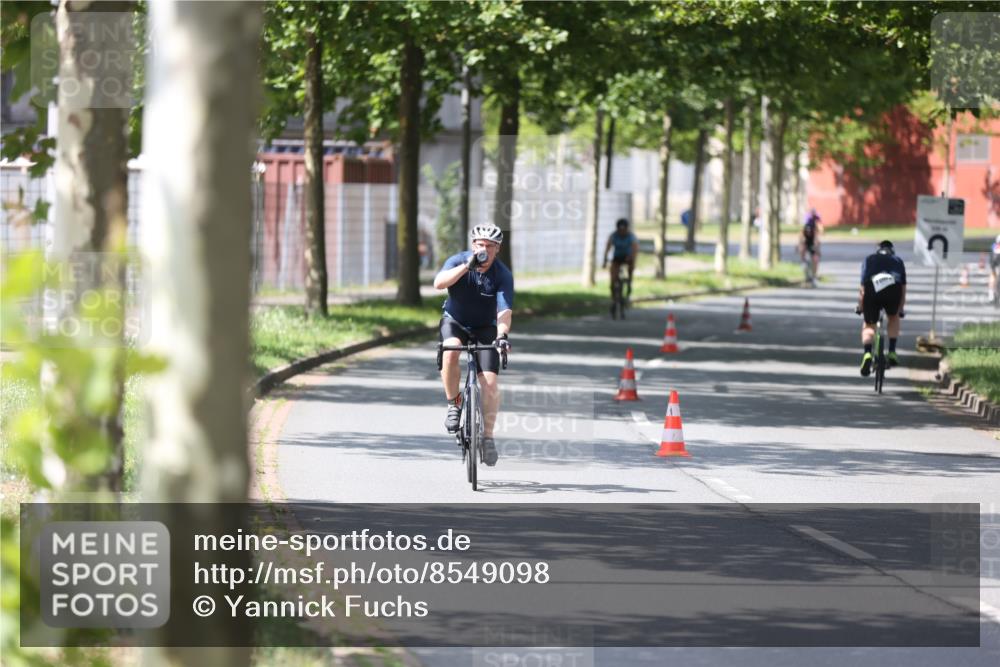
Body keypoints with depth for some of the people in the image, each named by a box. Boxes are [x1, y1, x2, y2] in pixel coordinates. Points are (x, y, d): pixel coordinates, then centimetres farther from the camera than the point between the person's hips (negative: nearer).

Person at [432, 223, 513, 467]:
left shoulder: (503, 274, -18)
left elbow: (504, 310, -29)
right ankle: (454, 404, -13)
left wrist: (502, 335, -48)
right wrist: (467, 266, -45)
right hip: (455, 321, 0)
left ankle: (488, 436, 2)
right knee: (450, 352, -34)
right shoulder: (459, 260, -16)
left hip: (485, 328, 0)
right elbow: (439, 283, -35)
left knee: (490, 382, -14)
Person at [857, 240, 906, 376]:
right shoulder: (898, 261, 33)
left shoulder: (869, 259, 32)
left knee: (868, 325, 16)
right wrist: (900, 309, 43)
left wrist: (860, 307, 41)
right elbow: (903, 288, 32)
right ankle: (892, 352, 21)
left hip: (872, 288, 0)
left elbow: (862, 288, 30)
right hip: (893, 287, 1)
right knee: (893, 317, 30)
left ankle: (867, 354, -10)